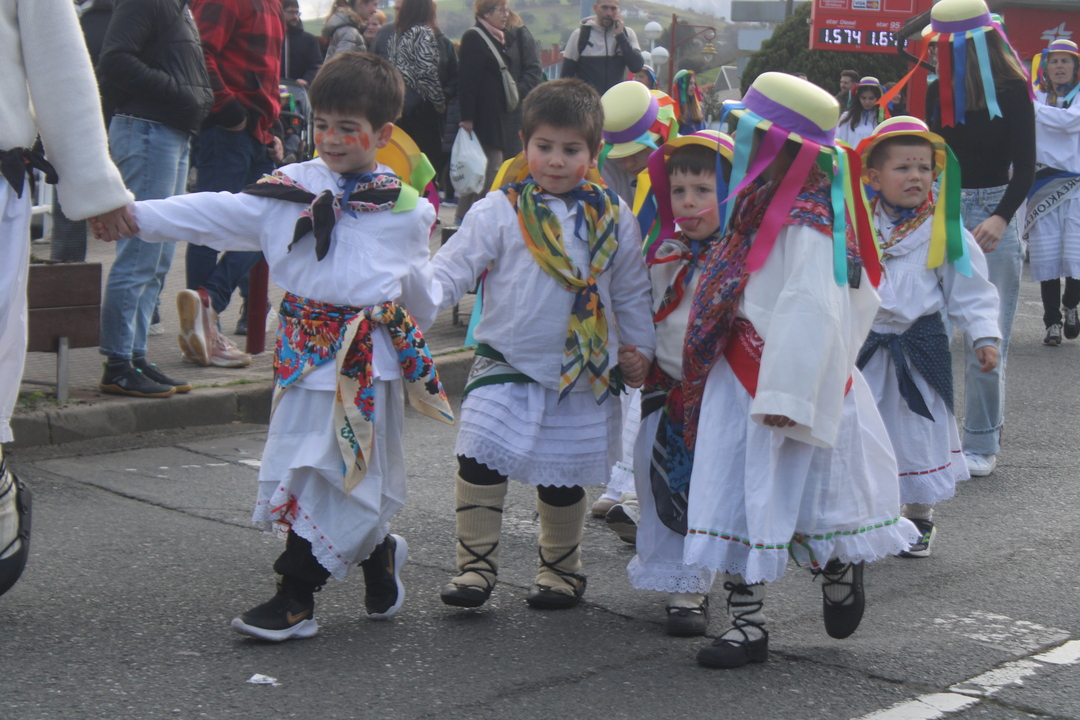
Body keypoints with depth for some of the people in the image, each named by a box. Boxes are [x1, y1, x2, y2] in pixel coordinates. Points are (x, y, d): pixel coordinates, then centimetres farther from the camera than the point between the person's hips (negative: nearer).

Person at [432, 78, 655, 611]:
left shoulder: (612, 218, 4)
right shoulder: (500, 212, -4)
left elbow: (632, 292, 14)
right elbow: (453, 267, -7)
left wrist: (639, 349, 15)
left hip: (583, 373, 2)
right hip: (505, 366, -1)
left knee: (563, 480, 10)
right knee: (479, 462, -12)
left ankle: (561, 569, 30)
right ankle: (475, 566, 1)